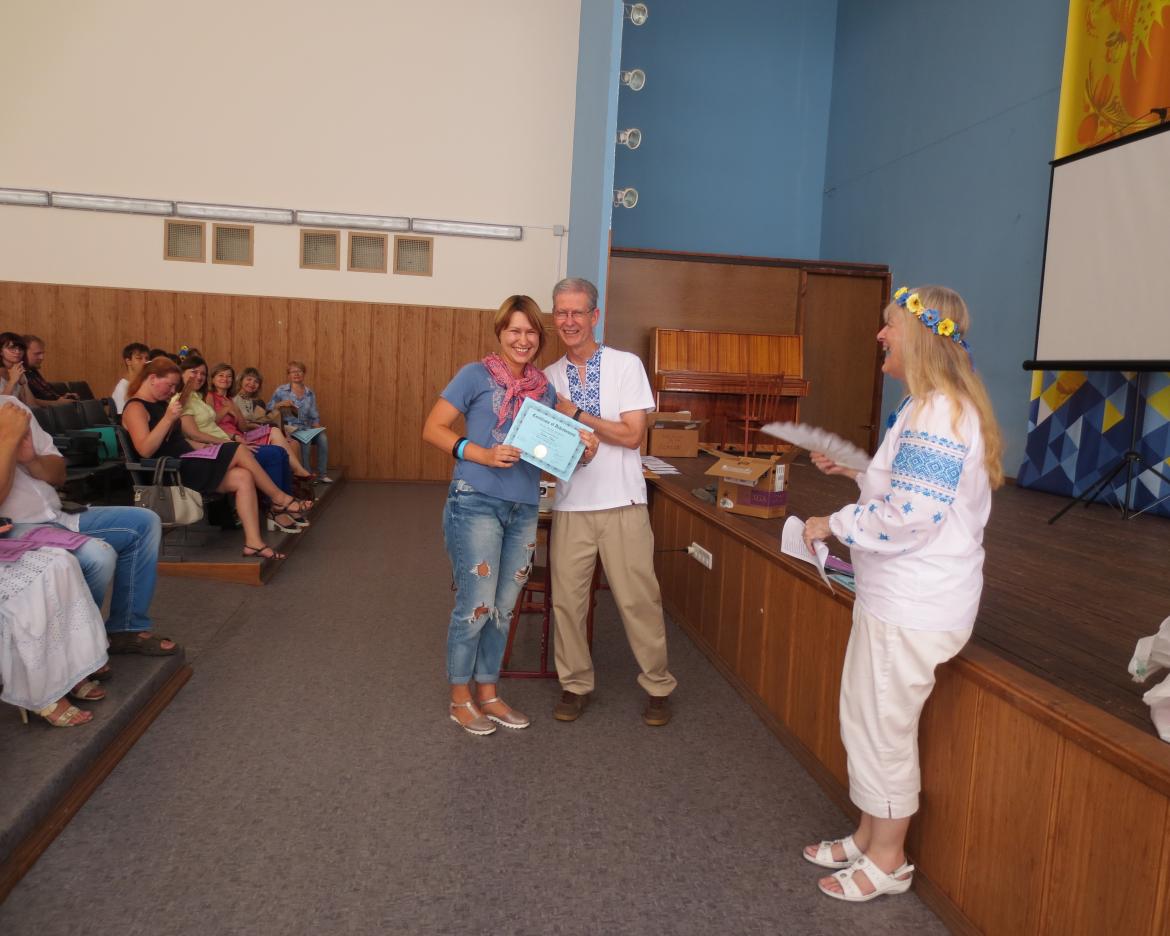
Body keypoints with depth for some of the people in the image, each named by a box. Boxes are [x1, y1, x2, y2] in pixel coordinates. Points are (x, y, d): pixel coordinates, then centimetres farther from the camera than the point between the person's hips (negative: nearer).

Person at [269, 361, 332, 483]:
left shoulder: (310, 394, 15)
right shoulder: (281, 391, 6)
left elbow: (314, 417, 13)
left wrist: (317, 429, -5)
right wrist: (280, 404, -14)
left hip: (306, 429, 3)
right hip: (289, 428, -3)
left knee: (322, 437, -28)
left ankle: (322, 474, -20)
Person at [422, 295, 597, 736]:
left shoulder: (545, 388, 11)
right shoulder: (476, 375, -4)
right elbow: (433, 428, -7)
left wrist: (580, 450, -4)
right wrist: (482, 455, -20)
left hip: (524, 509, 6)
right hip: (477, 503, -5)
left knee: (502, 608, 13)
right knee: (475, 605, -1)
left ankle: (487, 693, 29)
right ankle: (460, 698, 19)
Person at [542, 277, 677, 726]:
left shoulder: (626, 365, -2)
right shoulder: (549, 377, 9)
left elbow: (632, 435, -9)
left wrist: (575, 414, -11)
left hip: (622, 503, -3)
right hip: (569, 504, 3)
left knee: (638, 598, 3)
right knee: (566, 598, 8)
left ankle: (658, 686, 21)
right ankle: (575, 684, 26)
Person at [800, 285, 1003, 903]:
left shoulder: (940, 413, -21)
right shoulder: (928, 407, 12)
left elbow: (906, 518, -25)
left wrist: (832, 524, -13)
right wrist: (855, 473, 13)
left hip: (914, 606, -10)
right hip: (893, 594, 10)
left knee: (885, 728, 5)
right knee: (865, 717, 20)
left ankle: (887, 860, 25)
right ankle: (867, 837, 36)